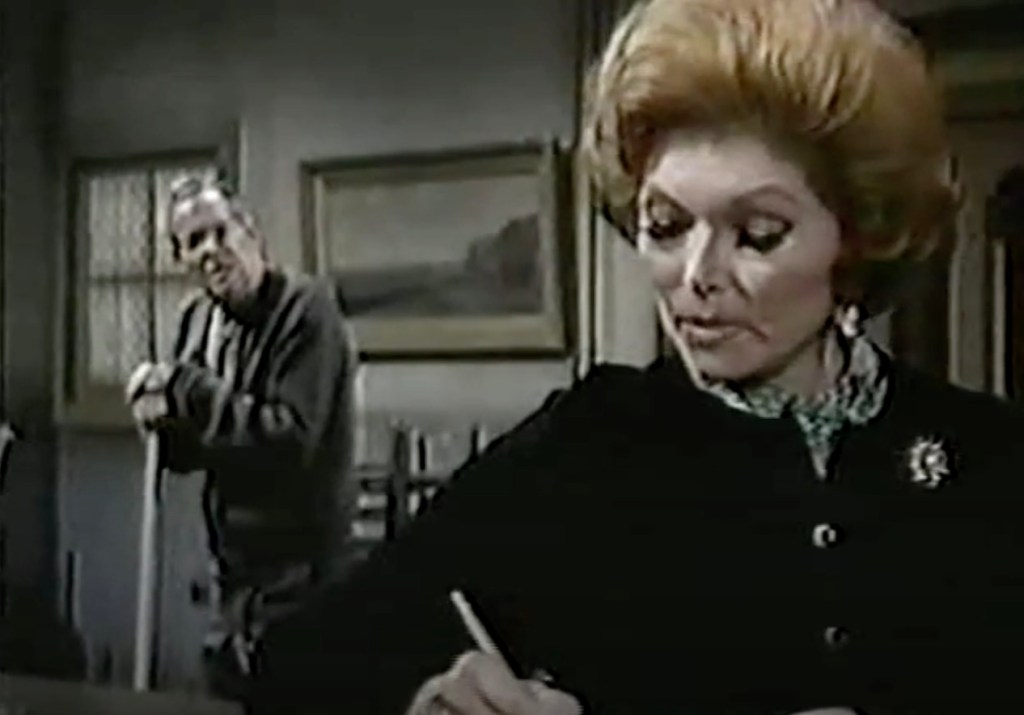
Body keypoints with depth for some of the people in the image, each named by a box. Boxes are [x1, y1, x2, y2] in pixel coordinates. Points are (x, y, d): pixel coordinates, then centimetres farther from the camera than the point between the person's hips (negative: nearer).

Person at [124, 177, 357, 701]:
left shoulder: (307, 308, -17)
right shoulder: (198, 318, 6)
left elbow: (290, 439, -27)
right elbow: (191, 455, 12)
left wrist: (185, 386, -24)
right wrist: (165, 419, -11)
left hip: (297, 570, -8)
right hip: (231, 565, 8)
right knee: (225, 695, 18)